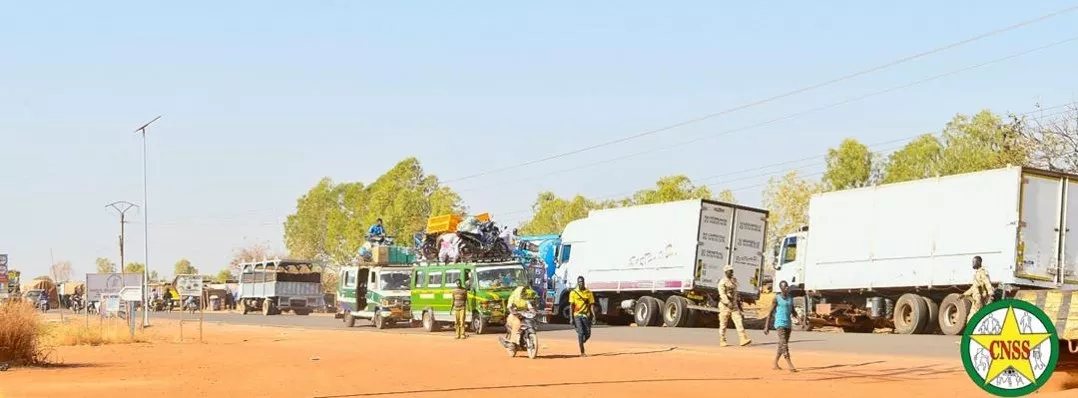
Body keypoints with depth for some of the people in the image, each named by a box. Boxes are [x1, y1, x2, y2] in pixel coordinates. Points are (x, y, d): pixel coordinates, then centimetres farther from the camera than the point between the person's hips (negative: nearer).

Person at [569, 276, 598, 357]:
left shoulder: (589, 292, 5)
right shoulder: (573, 292, 0)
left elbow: (591, 305, 4)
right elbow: (571, 306, 0)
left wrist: (594, 316, -7)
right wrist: (571, 318, -5)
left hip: (586, 316, 2)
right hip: (577, 315, -2)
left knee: (588, 334, 3)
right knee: (581, 333, -11)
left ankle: (580, 343, 34)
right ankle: (582, 352, -5)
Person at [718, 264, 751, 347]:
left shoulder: (734, 280, 14)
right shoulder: (722, 282, -9)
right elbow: (722, 294, -20)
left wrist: (739, 303, 21)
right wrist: (728, 303, -31)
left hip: (734, 305, 6)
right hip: (725, 306, -6)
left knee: (739, 321, -7)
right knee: (723, 324, 1)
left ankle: (743, 339, -16)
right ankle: (722, 341, 10)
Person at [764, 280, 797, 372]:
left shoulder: (790, 298, 10)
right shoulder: (776, 298, -6)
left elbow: (793, 311, 16)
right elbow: (770, 313, -4)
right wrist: (766, 327, -6)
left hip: (788, 324, 7)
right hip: (780, 324, -7)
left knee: (782, 345, 12)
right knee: (784, 344, -15)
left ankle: (775, 364, 25)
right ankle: (790, 365, -22)